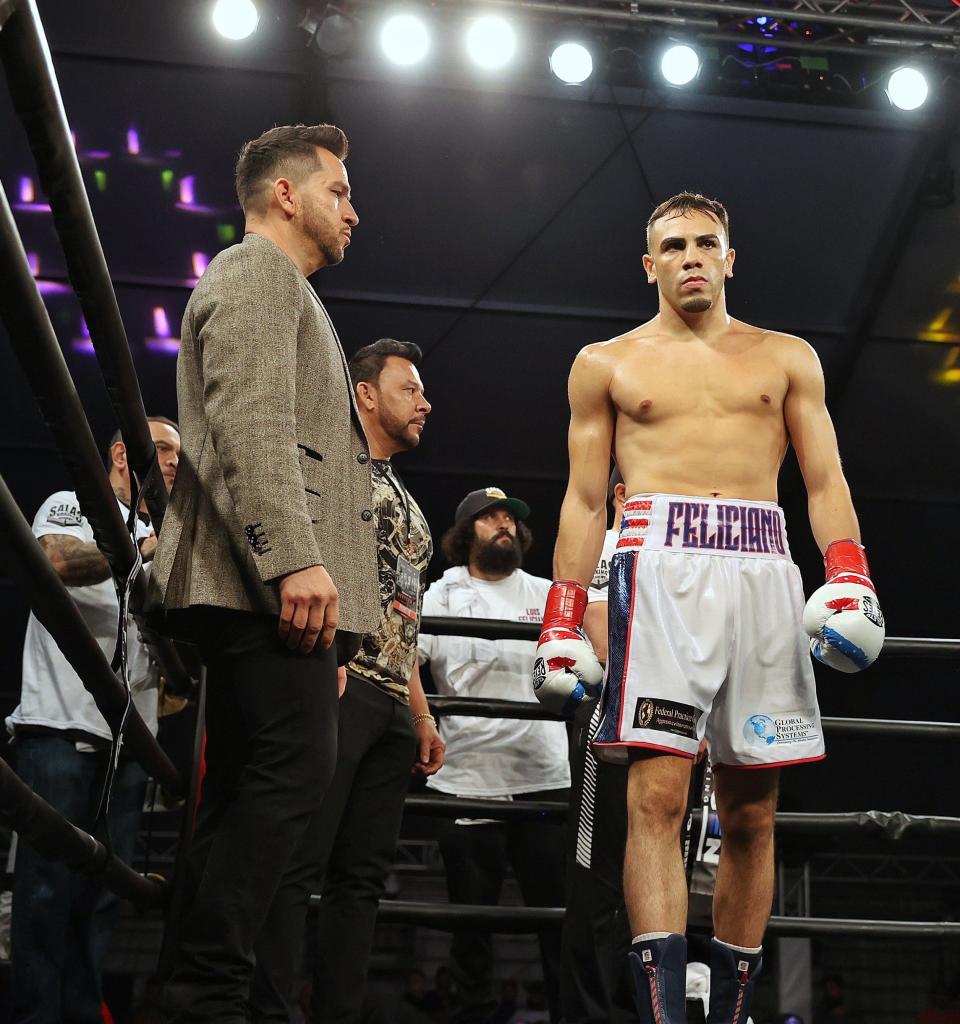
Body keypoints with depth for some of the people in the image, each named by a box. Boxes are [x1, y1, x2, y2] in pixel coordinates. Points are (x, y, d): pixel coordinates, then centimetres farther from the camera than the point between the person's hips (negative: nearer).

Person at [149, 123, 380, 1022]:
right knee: (296, 765, -16)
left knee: (246, 789, 6)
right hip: (267, 578, -10)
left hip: (265, 584, 10)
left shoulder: (283, 291, 32)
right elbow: (250, 424, -15)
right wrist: (295, 557, -24)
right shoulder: (255, 272, 0)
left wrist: (300, 562, 23)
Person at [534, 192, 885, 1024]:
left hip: (764, 571, 2)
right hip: (661, 563, -1)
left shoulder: (787, 358, 19)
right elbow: (584, 500, 14)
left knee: (751, 812, 2)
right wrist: (563, 621, 4)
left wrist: (849, 581, -5)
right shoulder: (606, 364, 18)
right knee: (657, 793, -15)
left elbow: (825, 480, 12)